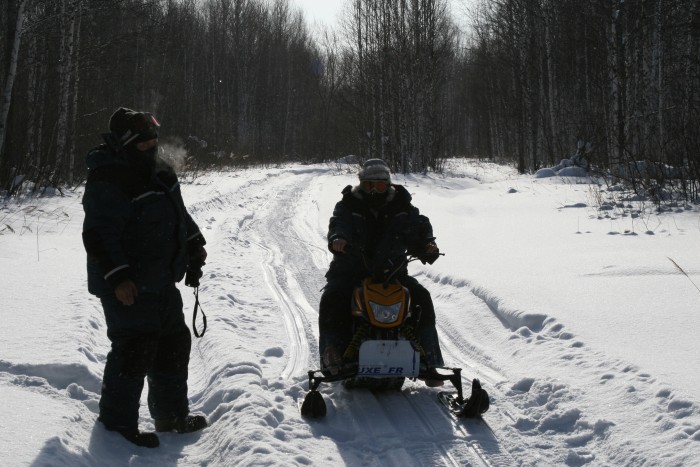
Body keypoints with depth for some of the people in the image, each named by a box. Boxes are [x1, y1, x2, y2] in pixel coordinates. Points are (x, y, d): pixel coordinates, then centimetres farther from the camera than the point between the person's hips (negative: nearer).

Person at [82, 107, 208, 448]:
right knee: (134, 351, -7)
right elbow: (98, 236, -24)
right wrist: (118, 276, -28)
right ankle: (117, 423, 8)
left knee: (174, 344, 16)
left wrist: (195, 247, 21)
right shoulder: (108, 183, -19)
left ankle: (172, 415, 29)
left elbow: (179, 214, 24)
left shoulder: (158, 173, 10)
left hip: (161, 284, 10)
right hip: (129, 290, -10)